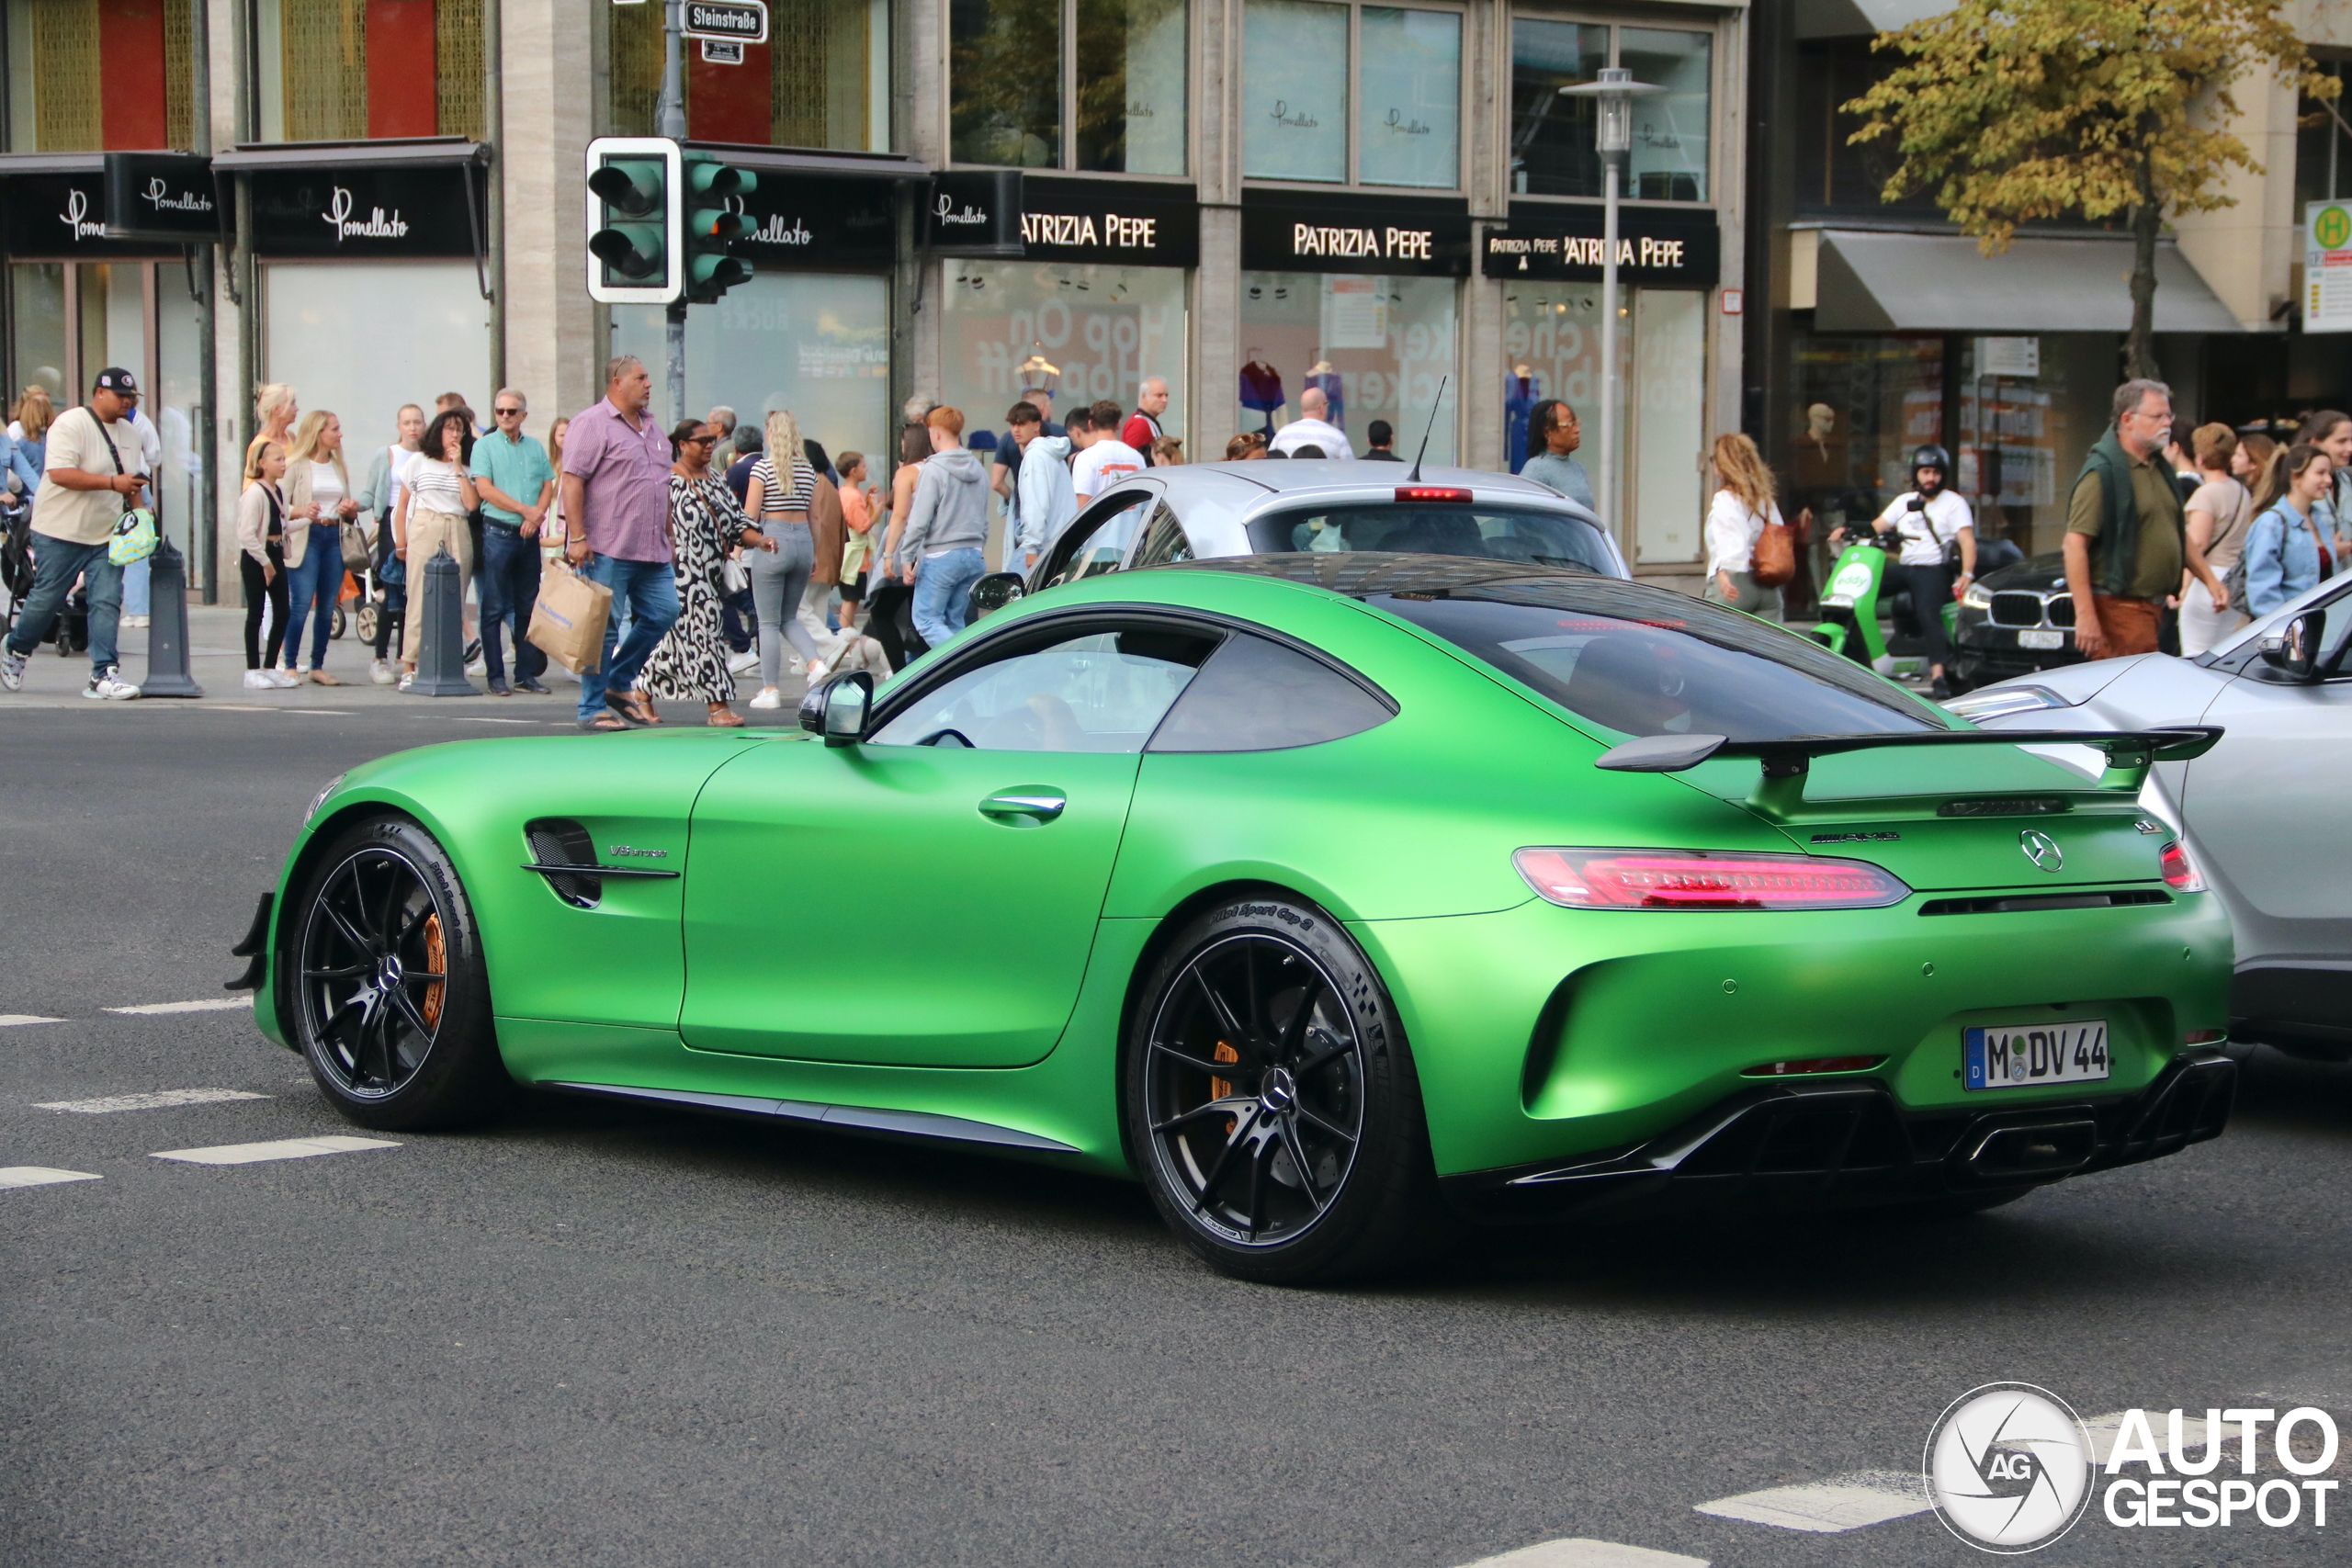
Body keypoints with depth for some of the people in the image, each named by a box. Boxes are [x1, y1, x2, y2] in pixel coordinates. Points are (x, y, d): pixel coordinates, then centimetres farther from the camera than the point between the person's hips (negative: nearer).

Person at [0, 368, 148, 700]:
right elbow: (59, 473, -23)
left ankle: (104, 675, -7)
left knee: (107, 602, -6)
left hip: (107, 535, 6)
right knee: (46, 598, 3)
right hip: (61, 532, -6)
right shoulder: (70, 425, -12)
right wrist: (112, 483, -26)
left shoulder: (129, 434, 13)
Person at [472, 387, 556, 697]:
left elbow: (548, 486, 9)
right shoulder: (485, 446, 1)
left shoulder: (535, 448, 14)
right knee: (495, 609, -3)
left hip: (529, 535, 4)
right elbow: (485, 490, -9)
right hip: (498, 532, -4)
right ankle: (496, 676, -1)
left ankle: (526, 674, 11)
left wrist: (536, 516, -9)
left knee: (528, 607, 6)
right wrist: (524, 509, -13)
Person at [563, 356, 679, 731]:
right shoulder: (593, 424, -7)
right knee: (603, 627, -5)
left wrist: (668, 538, 22)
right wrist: (577, 537, -19)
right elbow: (572, 482, -13)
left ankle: (619, 683, 19)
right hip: (608, 549, -8)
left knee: (664, 612, 4)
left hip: (652, 552, 8)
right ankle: (593, 708, 1)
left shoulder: (651, 429, 19)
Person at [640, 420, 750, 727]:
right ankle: (718, 706, -11)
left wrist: (759, 540, -5)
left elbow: (736, 522, 12)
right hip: (683, 576, -8)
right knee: (700, 634, -11)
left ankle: (644, 693, 26)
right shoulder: (667, 481, -9)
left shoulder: (717, 480, 15)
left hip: (712, 576, 8)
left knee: (676, 638, 12)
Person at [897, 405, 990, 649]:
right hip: (974, 556, 7)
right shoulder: (978, 471, 11)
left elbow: (919, 520, -14)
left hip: (941, 557, -7)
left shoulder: (934, 470, -11)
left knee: (926, 619, -2)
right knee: (955, 620, 13)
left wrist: (906, 557, -8)